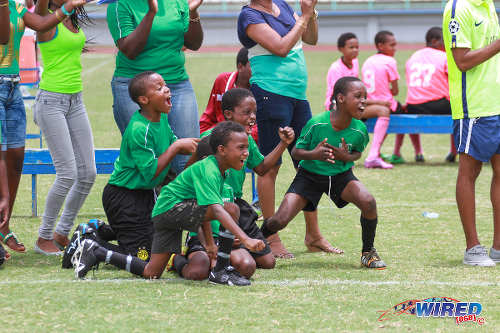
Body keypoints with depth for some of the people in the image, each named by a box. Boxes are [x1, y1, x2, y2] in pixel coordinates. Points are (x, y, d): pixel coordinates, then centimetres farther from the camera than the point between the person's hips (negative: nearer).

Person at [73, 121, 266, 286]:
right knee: (232, 209, -24)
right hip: (170, 208, -10)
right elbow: (216, 210, -35)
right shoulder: (208, 170, -21)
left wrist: (209, 242, 23)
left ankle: (96, 253, 18)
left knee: (151, 273, 9)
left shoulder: (219, 171, 11)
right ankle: (221, 271, -17)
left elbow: (203, 209, 23)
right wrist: (245, 239, -44)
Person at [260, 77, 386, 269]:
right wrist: (313, 154, -34)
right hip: (310, 175, -2)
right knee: (279, 221, -15)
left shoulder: (359, 130, -16)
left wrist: (347, 157, -19)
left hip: (341, 175, 2)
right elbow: (296, 152, -12)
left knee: (368, 202, -26)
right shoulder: (317, 123, -24)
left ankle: (368, 253, -3)